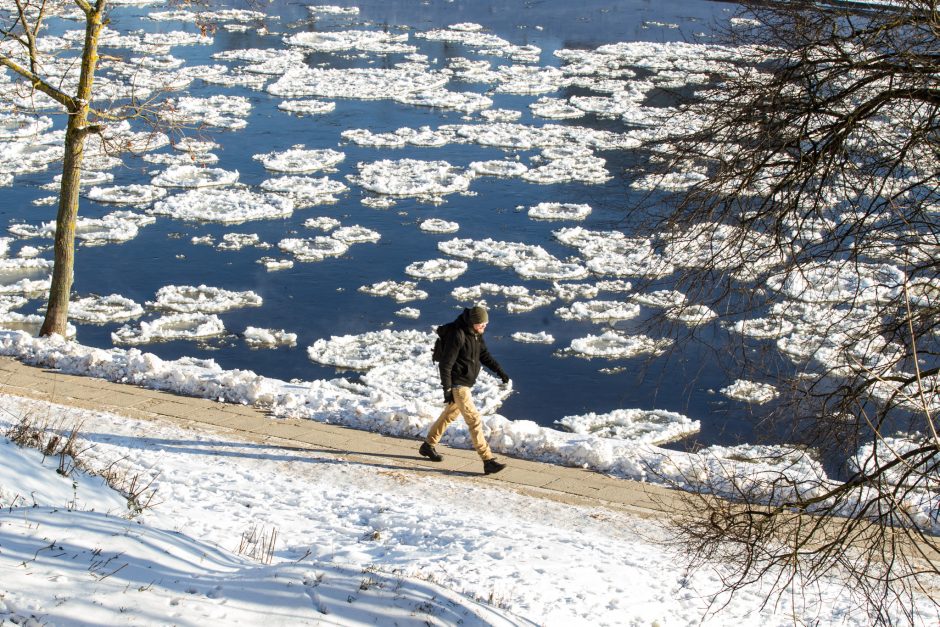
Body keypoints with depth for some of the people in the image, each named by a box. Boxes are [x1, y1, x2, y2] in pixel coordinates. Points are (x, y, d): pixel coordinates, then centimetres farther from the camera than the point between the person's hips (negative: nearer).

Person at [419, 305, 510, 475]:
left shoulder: (476, 334, 5)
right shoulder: (457, 335, -23)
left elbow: (484, 355, 16)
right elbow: (445, 364, -21)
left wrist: (499, 370, 3)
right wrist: (447, 389, -21)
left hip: (466, 383, 10)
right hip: (457, 384, -10)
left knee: (450, 414, 23)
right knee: (474, 420, -12)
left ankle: (428, 446, 40)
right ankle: (488, 460, -13)